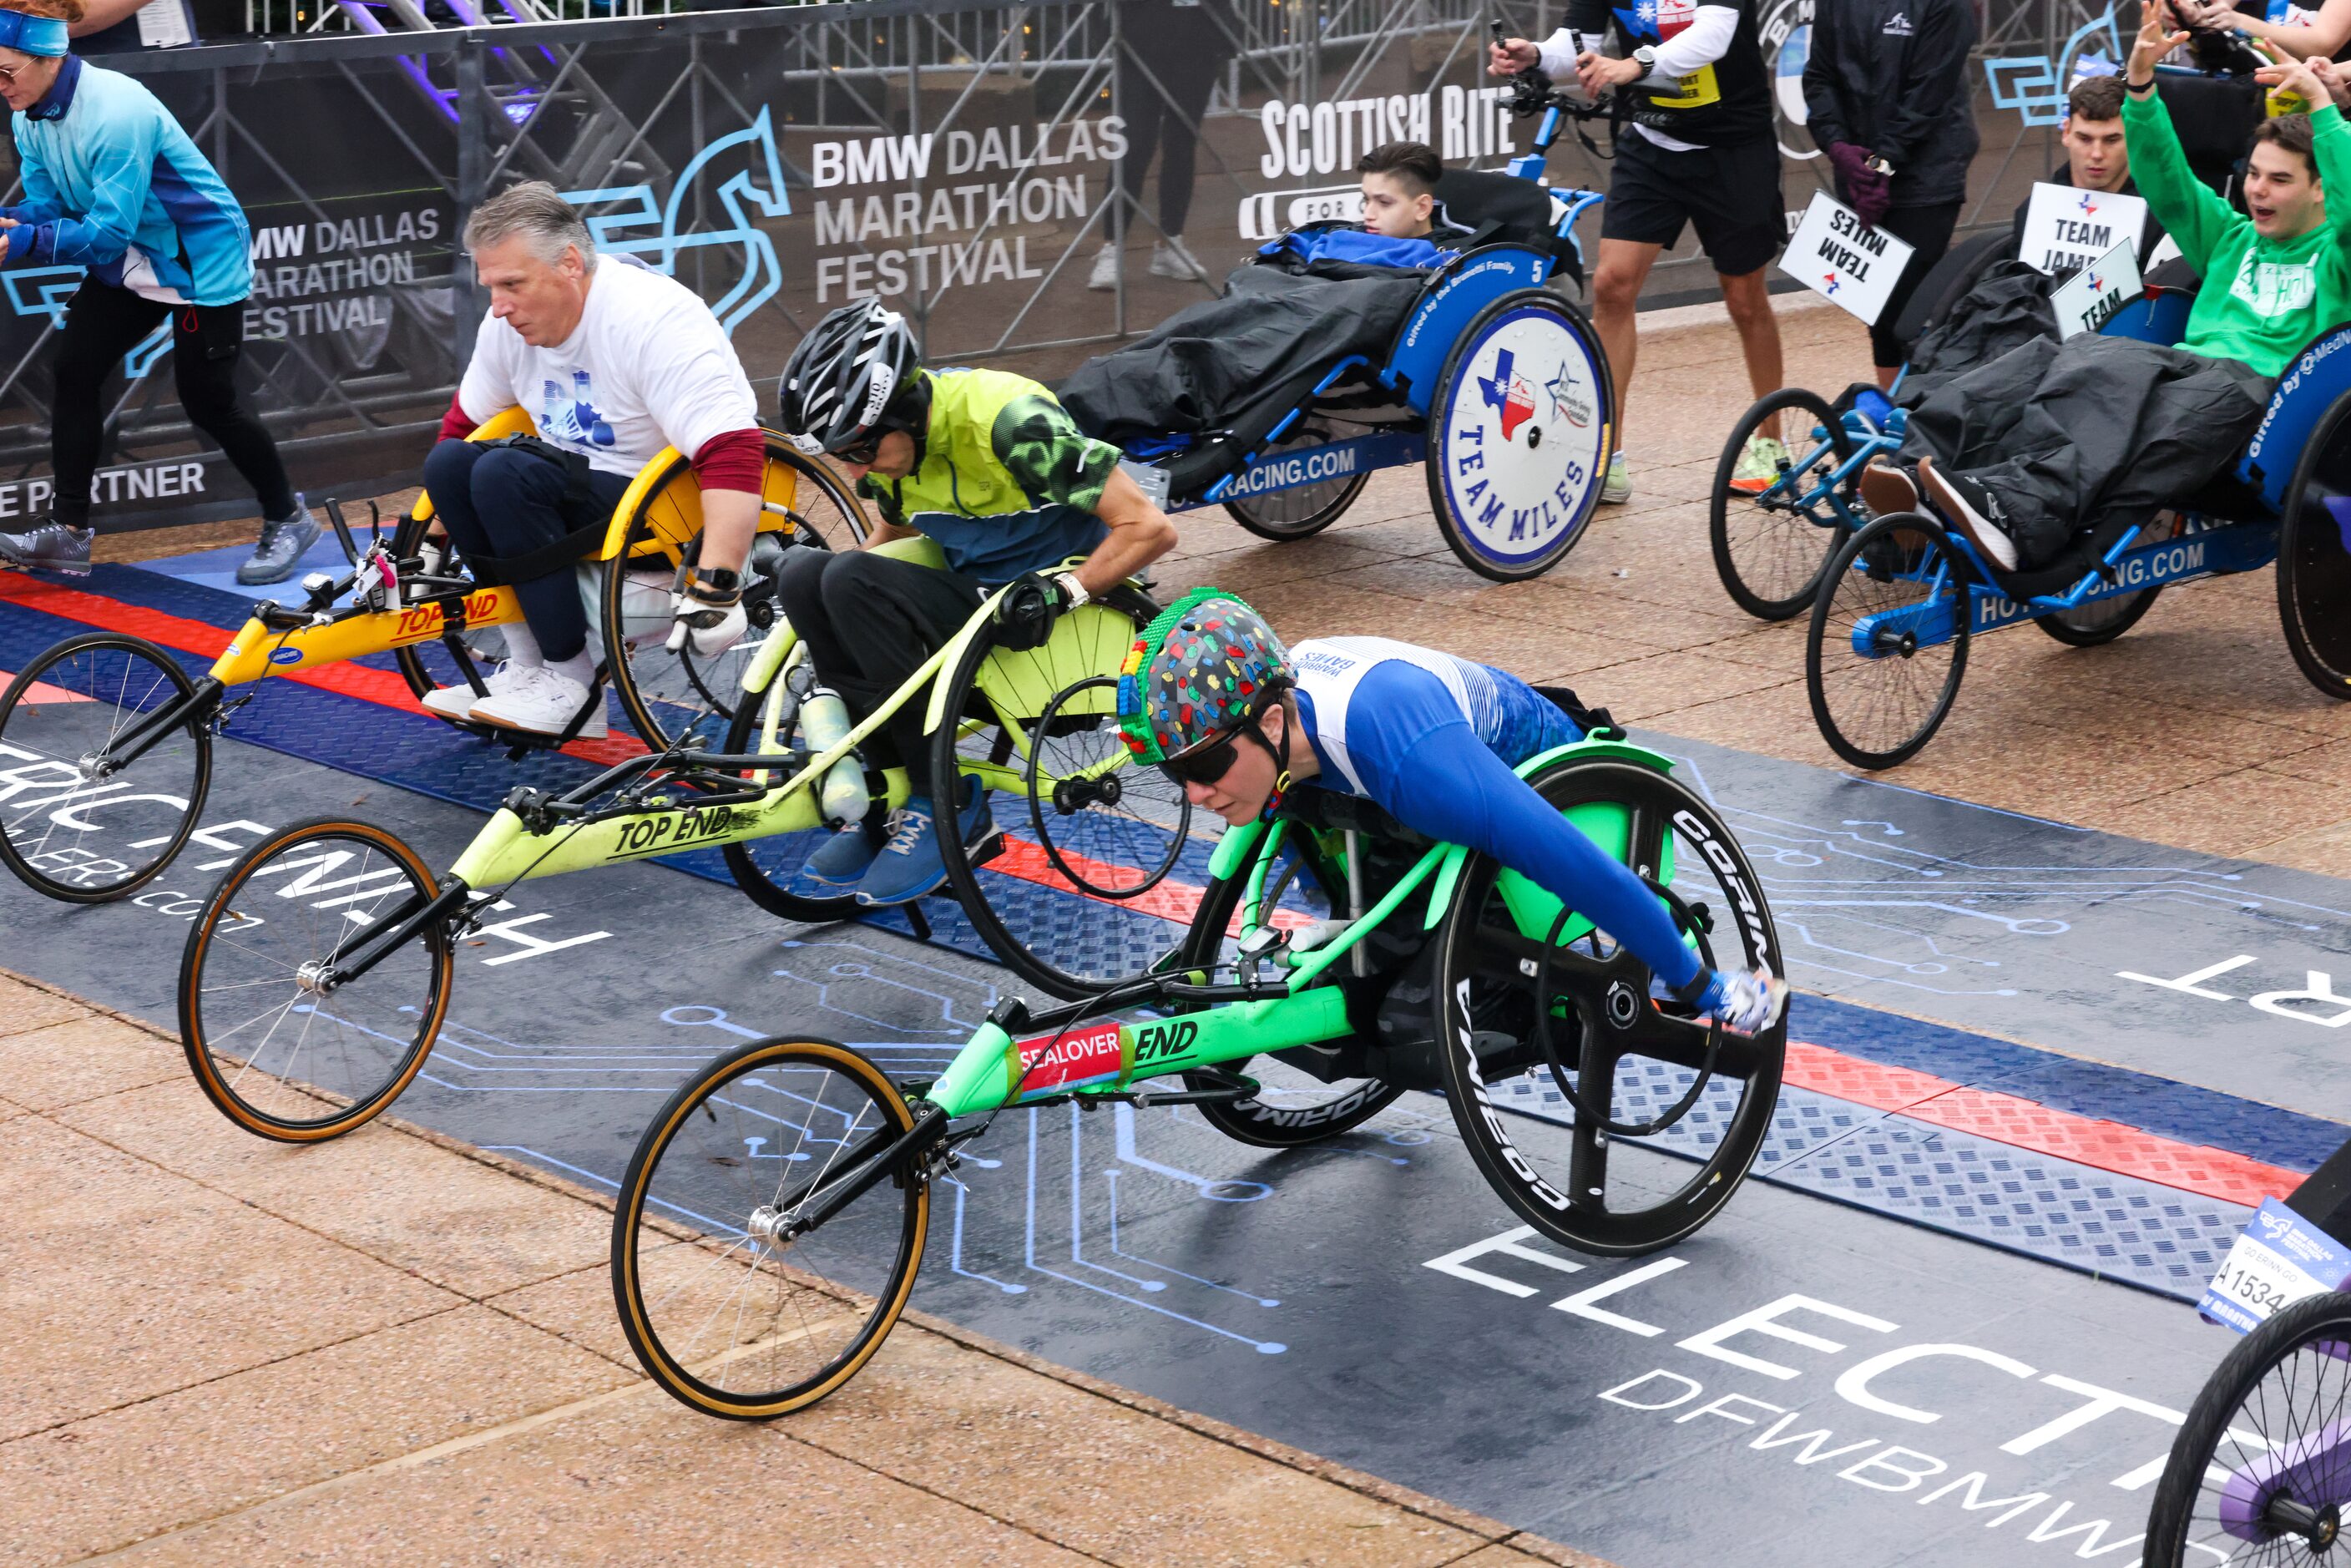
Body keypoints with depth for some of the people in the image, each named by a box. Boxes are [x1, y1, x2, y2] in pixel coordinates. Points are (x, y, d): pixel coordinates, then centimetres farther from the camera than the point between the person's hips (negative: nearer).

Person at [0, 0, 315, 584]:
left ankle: (287, 519, 17)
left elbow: (109, 229, -33)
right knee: (74, 371, -2)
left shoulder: (116, 111, -31)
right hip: (128, 261, 8)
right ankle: (68, 530, 4)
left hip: (201, 260, -8)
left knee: (207, 400, -2)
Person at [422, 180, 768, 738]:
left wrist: (715, 587, -40)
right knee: (449, 463, -10)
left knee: (505, 473, -26)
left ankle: (572, 683, -18)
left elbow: (733, 455, -33)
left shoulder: (653, 320, -24)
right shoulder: (511, 322, 0)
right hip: (588, 484, 8)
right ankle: (529, 663, -7)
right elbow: (463, 424, 15)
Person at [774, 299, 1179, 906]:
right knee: (805, 574, -16)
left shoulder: (1004, 419, -23)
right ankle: (888, 795, -10)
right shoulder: (882, 441, -1)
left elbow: (1149, 528, -21)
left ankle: (944, 807, -17)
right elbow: (893, 532, 20)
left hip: (1047, 624, -7)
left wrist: (1057, 592, -30)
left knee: (852, 581, -26)